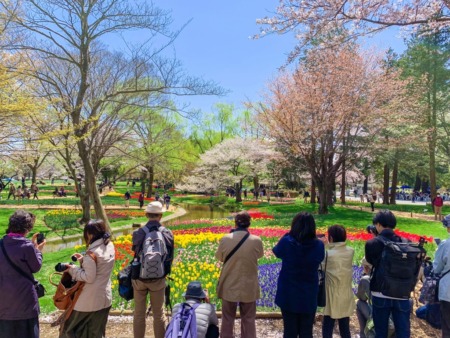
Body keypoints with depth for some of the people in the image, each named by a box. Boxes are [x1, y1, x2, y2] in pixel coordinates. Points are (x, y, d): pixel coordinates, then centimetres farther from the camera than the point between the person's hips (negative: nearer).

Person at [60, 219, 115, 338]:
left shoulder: (92, 253, -23)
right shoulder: (110, 246, -1)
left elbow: (89, 278, -20)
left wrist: (73, 269, -9)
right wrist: (84, 260, 4)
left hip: (90, 300, -7)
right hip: (104, 297, 7)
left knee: (70, 328, 15)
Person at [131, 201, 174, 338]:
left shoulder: (138, 233, -14)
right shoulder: (168, 233, -12)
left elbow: (135, 252, 3)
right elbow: (170, 257, -2)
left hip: (140, 278, 0)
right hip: (158, 279, 0)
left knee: (139, 314, 16)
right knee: (158, 314, 15)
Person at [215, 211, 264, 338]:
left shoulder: (225, 239, -16)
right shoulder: (257, 241, -16)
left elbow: (219, 257, 1)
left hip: (229, 287, 0)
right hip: (249, 288, 0)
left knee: (227, 319, 18)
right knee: (248, 320, 17)